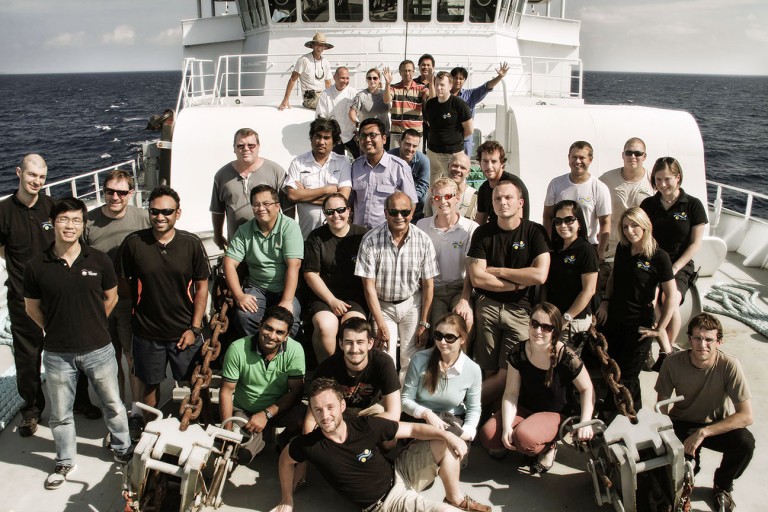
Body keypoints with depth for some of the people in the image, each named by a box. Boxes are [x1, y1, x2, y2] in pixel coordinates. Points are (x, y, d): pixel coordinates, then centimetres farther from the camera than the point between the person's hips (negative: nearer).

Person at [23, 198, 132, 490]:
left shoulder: (99, 261, -8)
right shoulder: (36, 266, -9)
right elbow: (32, 307, 5)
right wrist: (56, 330, 6)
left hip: (99, 349, 0)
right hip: (57, 354, 0)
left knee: (112, 405, 15)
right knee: (60, 414, 16)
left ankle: (122, 449, 37)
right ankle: (65, 462, 36)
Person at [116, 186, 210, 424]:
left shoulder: (191, 243, -9)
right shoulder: (133, 243, -9)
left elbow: (202, 286, -3)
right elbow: (123, 280, 4)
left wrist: (194, 328, -6)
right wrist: (144, 301, -4)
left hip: (184, 331, 0)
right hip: (147, 332, 1)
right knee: (151, 384, 17)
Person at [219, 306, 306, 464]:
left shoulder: (295, 350, -18)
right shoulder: (237, 349, -18)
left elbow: (296, 391, -14)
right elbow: (226, 392, -10)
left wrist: (266, 414, -22)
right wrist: (228, 432, -13)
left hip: (279, 408, 0)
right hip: (244, 411, 0)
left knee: (305, 417, -29)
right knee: (240, 456, -21)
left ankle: (284, 442, 5)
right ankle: (262, 435, 14)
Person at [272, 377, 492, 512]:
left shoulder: (366, 426, -18)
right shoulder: (309, 445, -20)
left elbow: (412, 429, -9)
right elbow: (285, 459, 2)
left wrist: (447, 435, -21)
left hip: (399, 473, 3)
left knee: (446, 445, -9)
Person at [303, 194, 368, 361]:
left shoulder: (362, 235, 5)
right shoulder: (316, 237, 6)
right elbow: (311, 273, 2)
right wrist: (332, 300, -7)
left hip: (355, 297, 0)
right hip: (323, 295, 0)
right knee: (325, 327, -29)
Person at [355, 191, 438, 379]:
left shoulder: (423, 241, -10)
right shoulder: (371, 240, -15)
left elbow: (428, 285, -3)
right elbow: (369, 286, -13)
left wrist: (424, 323, -3)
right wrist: (381, 325, -13)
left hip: (412, 304, 1)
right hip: (382, 305, -1)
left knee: (411, 362, 0)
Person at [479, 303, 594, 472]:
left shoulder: (566, 357, -23)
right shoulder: (518, 352, -14)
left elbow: (586, 389, -7)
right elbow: (511, 393, -11)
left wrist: (585, 422, -19)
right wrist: (507, 426, -24)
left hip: (554, 415, -3)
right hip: (524, 410, 4)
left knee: (524, 437, -34)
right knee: (488, 435, -21)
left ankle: (549, 447, 0)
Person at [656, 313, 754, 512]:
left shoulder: (730, 366, -24)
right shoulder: (673, 363, -20)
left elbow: (746, 416, -27)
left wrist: (703, 432, -34)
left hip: (717, 425, 0)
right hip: (682, 423, 0)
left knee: (745, 442, -31)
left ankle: (722, 486, 2)